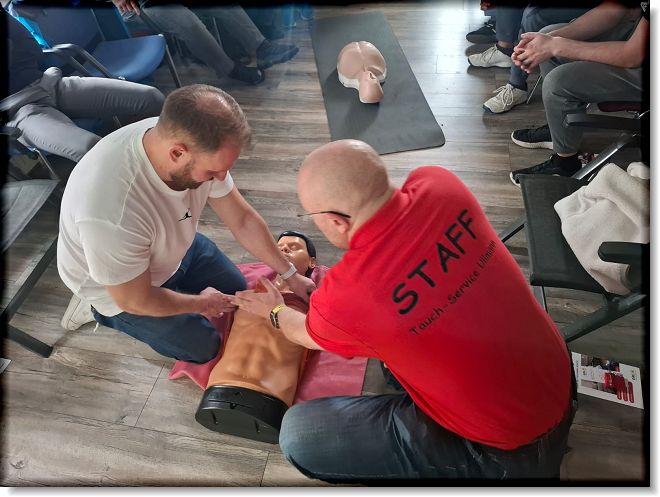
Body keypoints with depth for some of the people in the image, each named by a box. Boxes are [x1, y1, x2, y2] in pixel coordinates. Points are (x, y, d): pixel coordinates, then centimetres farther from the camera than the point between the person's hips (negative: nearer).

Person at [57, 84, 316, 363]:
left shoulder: (193, 141, -27)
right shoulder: (112, 214, -45)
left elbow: (243, 220, -13)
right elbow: (135, 301, -27)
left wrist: (290, 274, -8)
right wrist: (200, 303, -11)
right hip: (121, 289, -5)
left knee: (236, 290, 17)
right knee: (203, 348, 5)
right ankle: (103, 312, 20)